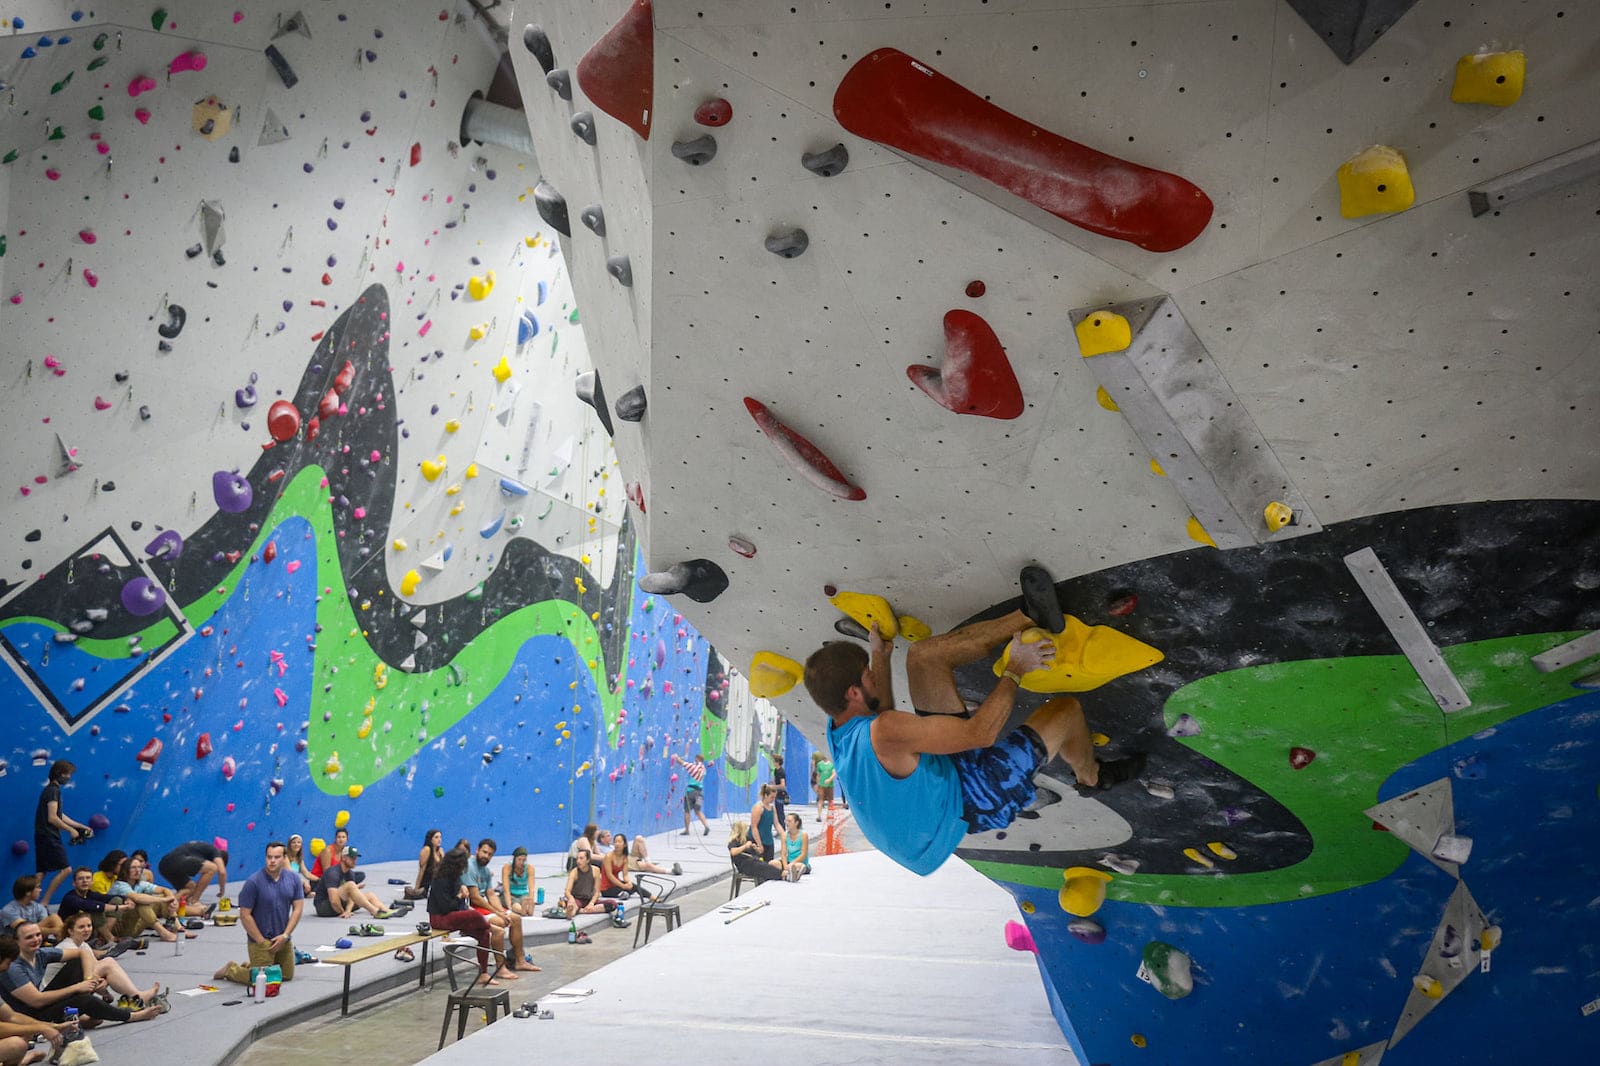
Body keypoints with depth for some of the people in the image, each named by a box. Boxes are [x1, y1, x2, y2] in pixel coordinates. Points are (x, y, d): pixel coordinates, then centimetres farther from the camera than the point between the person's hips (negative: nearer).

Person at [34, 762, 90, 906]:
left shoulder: (51, 790, 18)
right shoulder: (53, 790, -13)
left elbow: (60, 816, 22)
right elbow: (52, 818, -19)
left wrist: (82, 827, 22)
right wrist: (71, 830, -10)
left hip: (43, 836, 10)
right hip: (49, 837, -10)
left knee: (42, 872, 12)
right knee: (66, 869, -10)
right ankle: (44, 902, -6)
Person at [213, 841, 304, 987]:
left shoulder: (294, 878, -3)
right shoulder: (253, 882, -16)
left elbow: (298, 908, 0)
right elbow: (245, 915, -14)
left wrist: (285, 935, -10)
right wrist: (261, 941, -13)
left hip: (283, 938, 5)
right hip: (260, 939, -5)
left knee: (288, 975, 14)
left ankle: (249, 966, 34)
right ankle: (231, 970, 22)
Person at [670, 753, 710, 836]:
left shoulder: (693, 766, -10)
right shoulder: (703, 769, 8)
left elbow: (682, 763, -4)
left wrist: (676, 757, 14)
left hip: (691, 790, -6)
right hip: (699, 791, 6)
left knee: (687, 811, 6)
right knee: (698, 811, 11)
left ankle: (686, 830, 12)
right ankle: (706, 826, -5)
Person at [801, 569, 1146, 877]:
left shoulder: (838, 728, -10)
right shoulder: (885, 733, -39)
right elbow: (982, 732, -35)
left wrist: (880, 656, 16)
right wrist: (1015, 669, -24)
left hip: (942, 764, 8)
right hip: (969, 804, -8)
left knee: (924, 654, -3)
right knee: (1065, 709, -5)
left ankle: (1031, 618, -2)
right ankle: (1092, 775, 28)